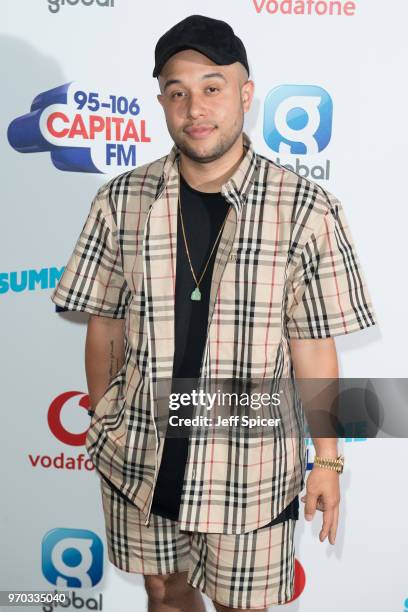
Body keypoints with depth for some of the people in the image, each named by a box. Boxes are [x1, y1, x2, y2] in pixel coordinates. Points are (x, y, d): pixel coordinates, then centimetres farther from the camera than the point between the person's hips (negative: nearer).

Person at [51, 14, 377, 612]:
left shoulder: (306, 210, -13)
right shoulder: (120, 200, -7)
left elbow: (313, 345, -7)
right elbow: (105, 325, 2)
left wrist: (327, 459, -2)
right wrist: (100, 418, 10)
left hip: (251, 462, -2)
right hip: (139, 455, 3)